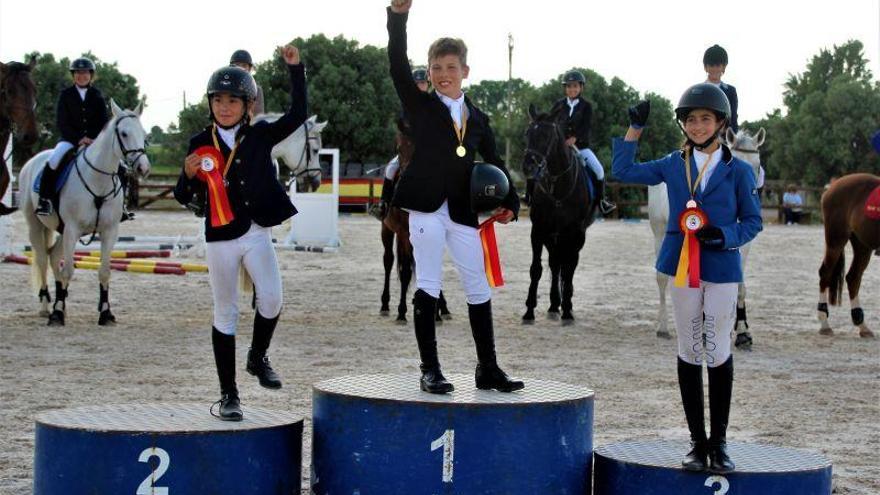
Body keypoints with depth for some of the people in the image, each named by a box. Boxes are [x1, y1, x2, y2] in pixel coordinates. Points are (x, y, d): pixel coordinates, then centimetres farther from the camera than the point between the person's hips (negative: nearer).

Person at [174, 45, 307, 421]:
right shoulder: (201, 144, 0)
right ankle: (228, 394, 13)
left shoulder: (259, 136, 4)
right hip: (221, 238, -1)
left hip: (256, 233, 1)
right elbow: (183, 198, 2)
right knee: (225, 313, 5)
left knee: (271, 300, -13)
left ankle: (258, 357, 19)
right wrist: (189, 174, -20)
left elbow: (297, 115, -4)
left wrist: (295, 69, -10)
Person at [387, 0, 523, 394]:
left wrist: (509, 203, 3)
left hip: (463, 213, 4)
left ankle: (487, 369, 15)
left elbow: (495, 164, 17)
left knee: (479, 289, 6)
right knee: (428, 286, -4)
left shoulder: (478, 119, 14)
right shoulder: (421, 106, 4)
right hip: (426, 208, -4)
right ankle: (430, 370, 0)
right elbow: (398, 67, -9)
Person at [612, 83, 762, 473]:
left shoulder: (738, 170, 1)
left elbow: (752, 221, 3)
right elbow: (623, 170, 13)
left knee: (719, 353, 0)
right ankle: (697, 440, 14)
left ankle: (719, 441, 12)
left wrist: (725, 235, -15)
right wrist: (635, 129, 8)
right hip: (683, 266, 2)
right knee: (689, 353, 6)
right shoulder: (673, 166, 8)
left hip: (721, 268, -2)